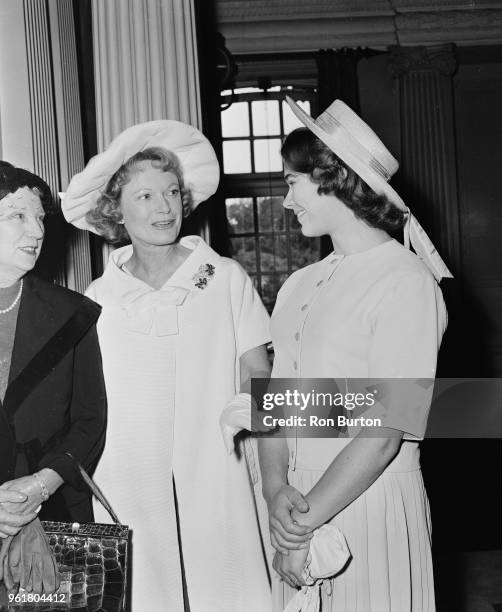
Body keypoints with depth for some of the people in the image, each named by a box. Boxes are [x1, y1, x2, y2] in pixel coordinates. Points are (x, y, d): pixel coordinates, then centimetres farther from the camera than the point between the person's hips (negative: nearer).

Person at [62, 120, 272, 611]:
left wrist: (249, 405, -14)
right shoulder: (98, 299, 4)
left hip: (214, 483, -1)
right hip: (125, 490, 1)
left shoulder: (226, 278, 1)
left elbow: (258, 371, 5)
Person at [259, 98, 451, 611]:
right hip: (298, 504, 6)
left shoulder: (405, 280, -12)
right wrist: (277, 491, -11)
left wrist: (305, 521, -15)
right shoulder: (300, 286, 9)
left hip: (371, 506, -6)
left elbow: (385, 432, -17)